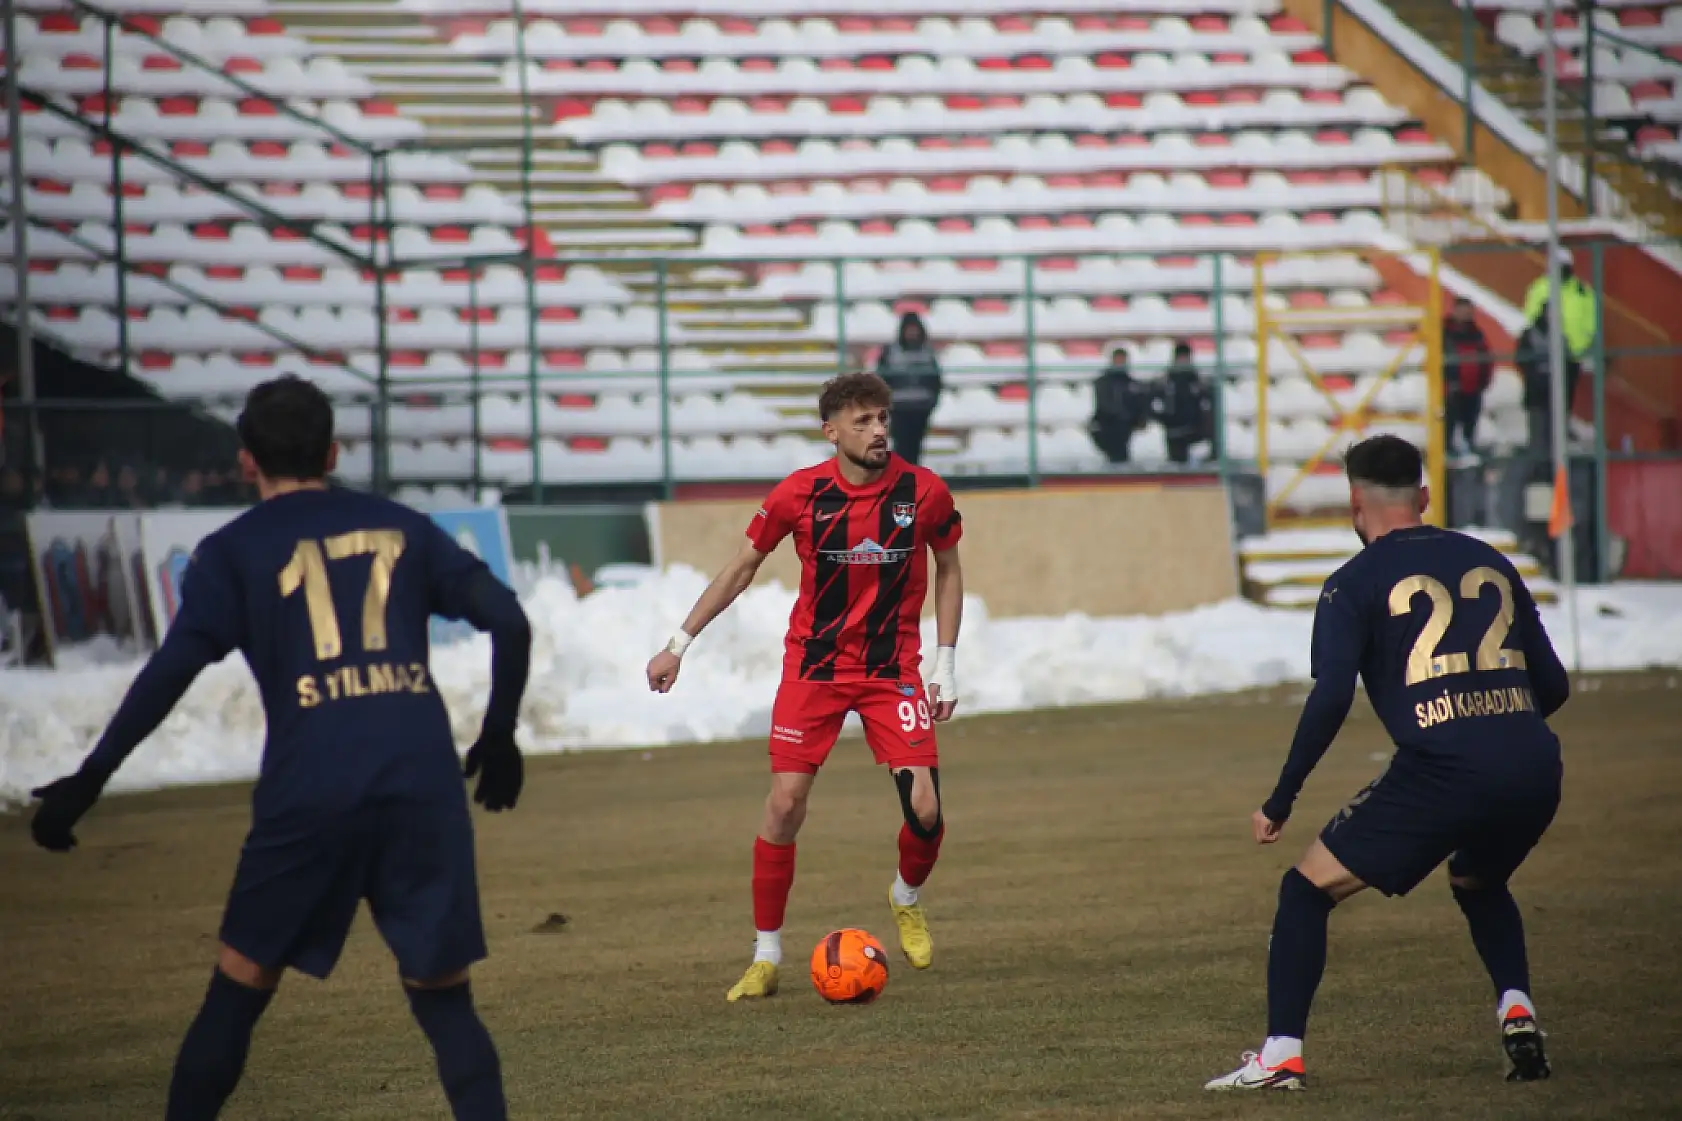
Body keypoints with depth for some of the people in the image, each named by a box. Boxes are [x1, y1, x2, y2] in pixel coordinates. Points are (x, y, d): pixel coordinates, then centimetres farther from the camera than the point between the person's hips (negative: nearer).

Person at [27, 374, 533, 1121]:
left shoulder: (234, 552, 8)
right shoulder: (401, 528, 17)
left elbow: (171, 672, -4)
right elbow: (508, 621, 10)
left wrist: (89, 781, -2)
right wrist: (499, 736, 23)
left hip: (309, 791, -2)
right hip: (423, 781, 2)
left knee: (238, 987, 13)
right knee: (443, 999, 6)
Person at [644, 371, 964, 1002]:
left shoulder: (924, 492, -8)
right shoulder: (800, 494, -10)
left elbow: (948, 570, 9)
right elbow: (743, 566, 4)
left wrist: (946, 663, 4)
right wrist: (679, 645, 4)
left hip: (893, 668, 0)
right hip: (813, 665, 0)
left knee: (925, 811, -12)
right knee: (785, 802, -9)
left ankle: (907, 901, 23)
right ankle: (765, 956, 5)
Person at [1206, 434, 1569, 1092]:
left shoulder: (1355, 584, 6)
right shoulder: (1490, 562, 20)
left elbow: (1330, 699, -6)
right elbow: (1553, 685, 22)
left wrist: (1280, 802, 0)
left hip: (1441, 769, -5)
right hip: (1534, 771, 5)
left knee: (1306, 890, 9)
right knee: (1477, 881, 35)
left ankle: (1281, 1056, 0)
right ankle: (1517, 1013, 15)